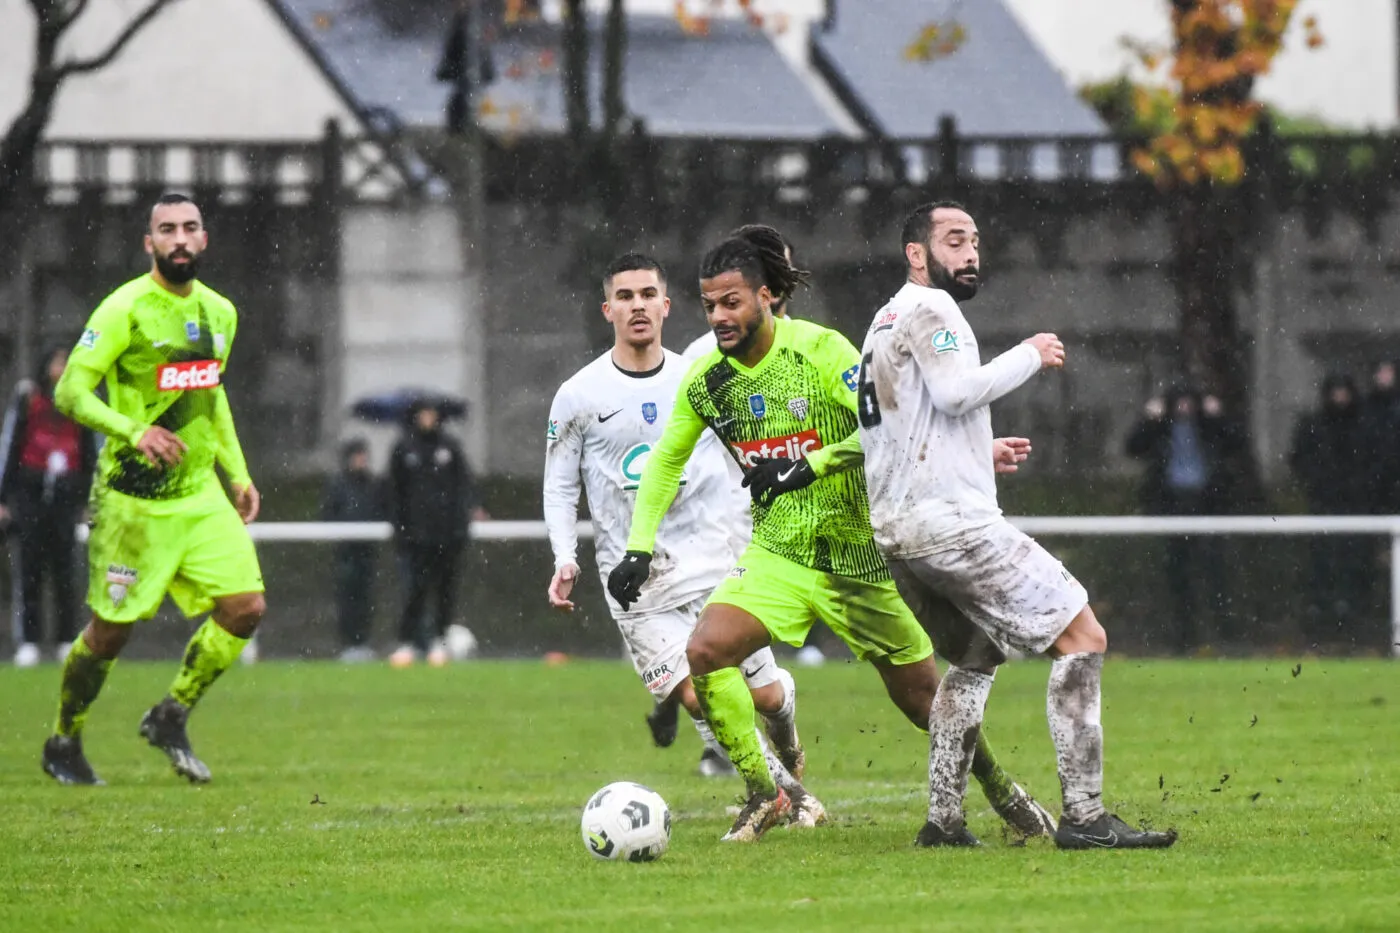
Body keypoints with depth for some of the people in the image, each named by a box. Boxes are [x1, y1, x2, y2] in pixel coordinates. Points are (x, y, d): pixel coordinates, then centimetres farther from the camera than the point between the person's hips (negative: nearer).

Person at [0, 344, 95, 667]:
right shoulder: (28, 400, 4)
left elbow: (90, 455, 16)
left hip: (66, 495, 2)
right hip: (30, 492, -2)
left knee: (64, 570, 0)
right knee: (28, 571, -4)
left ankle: (67, 641, 4)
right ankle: (27, 643, -3)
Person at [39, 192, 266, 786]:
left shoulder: (219, 312, 9)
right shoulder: (126, 309, -13)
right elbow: (71, 392, -15)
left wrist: (238, 474, 20)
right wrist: (134, 432, -29)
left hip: (200, 493, 6)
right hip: (133, 497, -6)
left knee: (245, 609, -7)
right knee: (110, 631, 1)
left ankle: (171, 717, 12)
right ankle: (64, 743, 23)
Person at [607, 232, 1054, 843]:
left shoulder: (820, 350, -14)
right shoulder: (705, 379, 0)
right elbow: (665, 463, 13)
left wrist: (811, 465, -28)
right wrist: (639, 550, 4)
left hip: (858, 556, -3)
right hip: (777, 557, 3)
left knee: (921, 695, 5)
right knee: (704, 653, -21)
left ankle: (1000, 788, 31)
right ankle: (763, 794, -7)